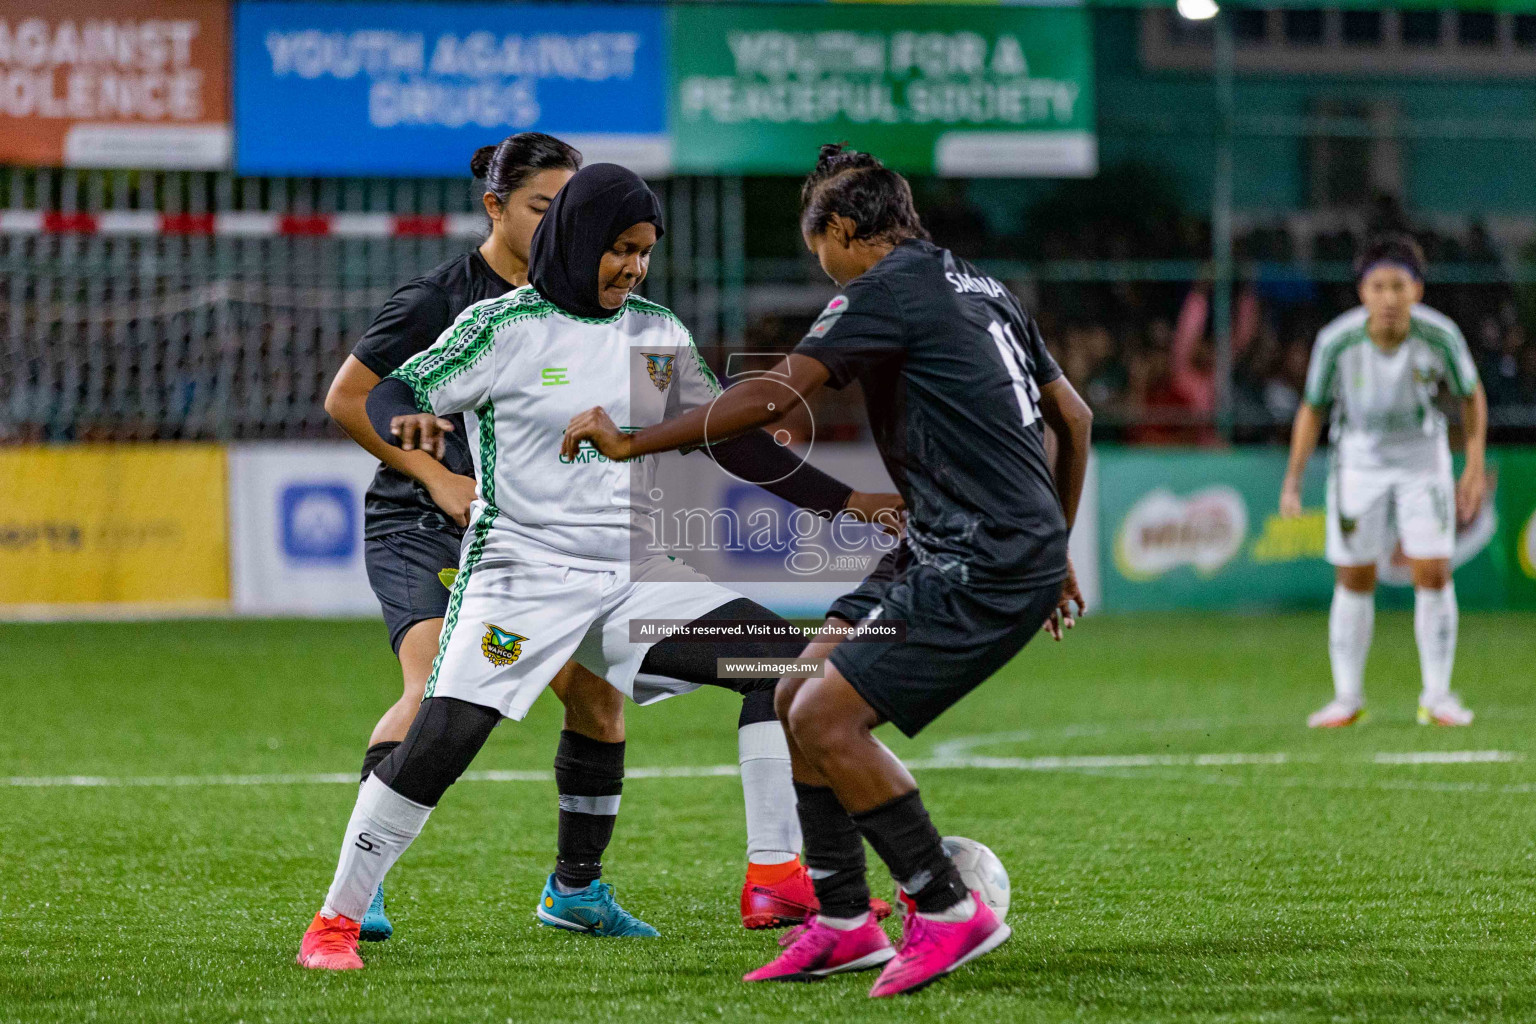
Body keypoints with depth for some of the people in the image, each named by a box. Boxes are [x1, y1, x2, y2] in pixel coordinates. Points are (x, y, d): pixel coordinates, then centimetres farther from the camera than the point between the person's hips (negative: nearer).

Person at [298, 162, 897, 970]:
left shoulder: (657, 333, 10)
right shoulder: (503, 326, -5)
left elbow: (731, 439, 16)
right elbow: (390, 394, -4)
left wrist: (844, 502, 11)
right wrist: (408, 420, -29)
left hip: (631, 576, 5)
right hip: (522, 568, -5)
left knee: (779, 660, -9)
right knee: (441, 738, -19)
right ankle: (336, 919, -5)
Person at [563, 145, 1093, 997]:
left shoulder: (889, 289, -10)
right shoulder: (978, 288, 18)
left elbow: (771, 397, -16)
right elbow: (1072, 416, 24)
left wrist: (632, 442, -10)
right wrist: (1053, 553, 32)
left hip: (984, 569, -10)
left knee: (825, 720, -14)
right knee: (798, 695, 10)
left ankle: (946, 910, -5)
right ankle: (842, 922, 14)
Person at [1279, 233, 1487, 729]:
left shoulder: (1440, 335, -23)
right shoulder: (1336, 341, -23)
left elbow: (1472, 395, -3)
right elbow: (1312, 408, -6)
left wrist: (1475, 467, -6)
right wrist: (1292, 481, -9)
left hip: (1422, 455, 0)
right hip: (1358, 459, 0)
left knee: (1433, 573, -8)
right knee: (1353, 580, 3)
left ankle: (1437, 696, 4)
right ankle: (1348, 697, 17)